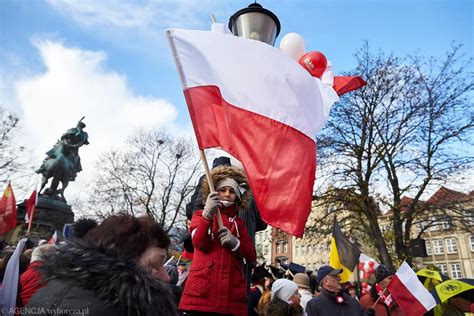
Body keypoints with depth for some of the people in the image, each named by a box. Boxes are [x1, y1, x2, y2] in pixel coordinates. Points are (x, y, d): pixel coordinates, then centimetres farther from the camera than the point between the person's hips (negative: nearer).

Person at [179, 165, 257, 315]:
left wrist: (235, 243, -10)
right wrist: (207, 214, -25)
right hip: (202, 290, -3)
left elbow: (251, 256, 9)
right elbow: (199, 243, -10)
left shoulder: (238, 222, 18)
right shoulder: (200, 215, 10)